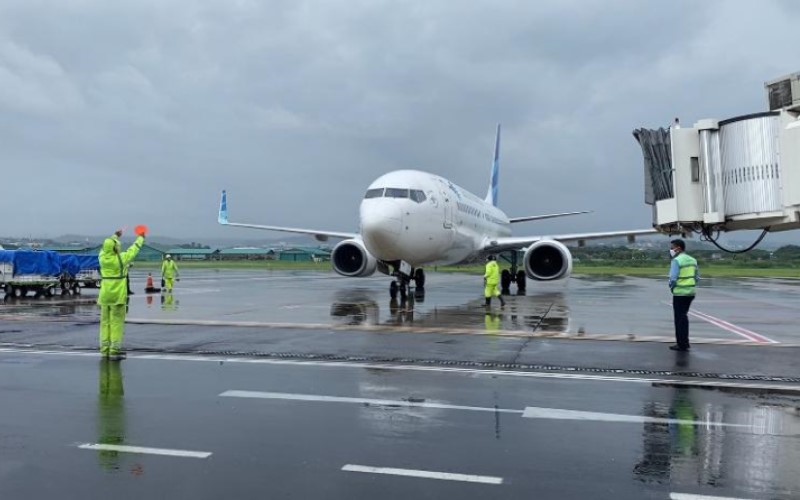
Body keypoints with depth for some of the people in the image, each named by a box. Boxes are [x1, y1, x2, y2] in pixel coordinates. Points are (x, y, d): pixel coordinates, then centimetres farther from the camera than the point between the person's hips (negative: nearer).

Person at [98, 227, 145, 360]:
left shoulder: (102, 257, 0)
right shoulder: (121, 258, -12)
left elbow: (107, 246, 21)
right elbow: (133, 249, 5)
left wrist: (115, 235, 37)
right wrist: (140, 237, 22)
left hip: (105, 295, 5)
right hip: (118, 295, -5)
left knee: (105, 322, 11)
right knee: (117, 322, -2)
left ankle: (105, 349, 16)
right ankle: (114, 351, -2)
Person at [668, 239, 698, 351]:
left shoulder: (676, 260, -15)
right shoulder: (692, 260, 9)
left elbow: (673, 278, -21)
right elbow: (697, 277, 12)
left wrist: (671, 287, -3)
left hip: (679, 293, -7)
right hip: (690, 292, 7)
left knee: (679, 318, 3)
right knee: (684, 317, 20)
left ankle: (682, 344, 8)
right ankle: (684, 342, 26)